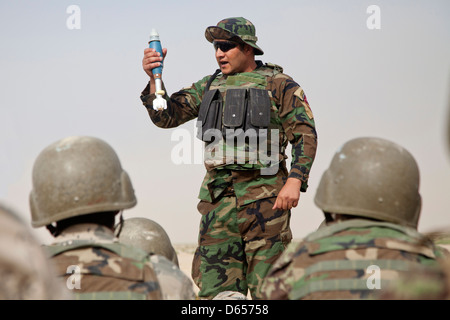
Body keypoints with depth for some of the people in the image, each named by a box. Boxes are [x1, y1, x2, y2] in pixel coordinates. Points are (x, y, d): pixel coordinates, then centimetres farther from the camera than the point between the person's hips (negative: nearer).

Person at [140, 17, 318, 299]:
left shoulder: (278, 85, 4)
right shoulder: (209, 86, 18)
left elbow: (305, 135, -3)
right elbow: (166, 116, 14)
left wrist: (295, 181, -16)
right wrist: (154, 78, -2)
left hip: (264, 196, -4)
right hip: (219, 196, 5)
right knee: (215, 284, 2)